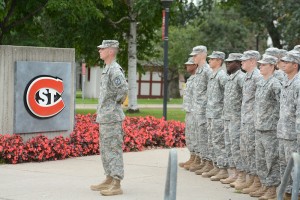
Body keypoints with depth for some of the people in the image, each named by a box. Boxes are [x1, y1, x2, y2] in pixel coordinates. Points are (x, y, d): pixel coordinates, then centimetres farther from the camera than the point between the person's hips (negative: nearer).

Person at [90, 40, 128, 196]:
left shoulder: (115, 70, -15)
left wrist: (115, 103, -13)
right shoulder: (107, 69, 16)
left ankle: (116, 184, -7)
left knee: (113, 150, -9)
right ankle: (109, 180, 22)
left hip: (112, 118, -10)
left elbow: (123, 89, -27)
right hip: (104, 117, 10)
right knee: (105, 150, 15)